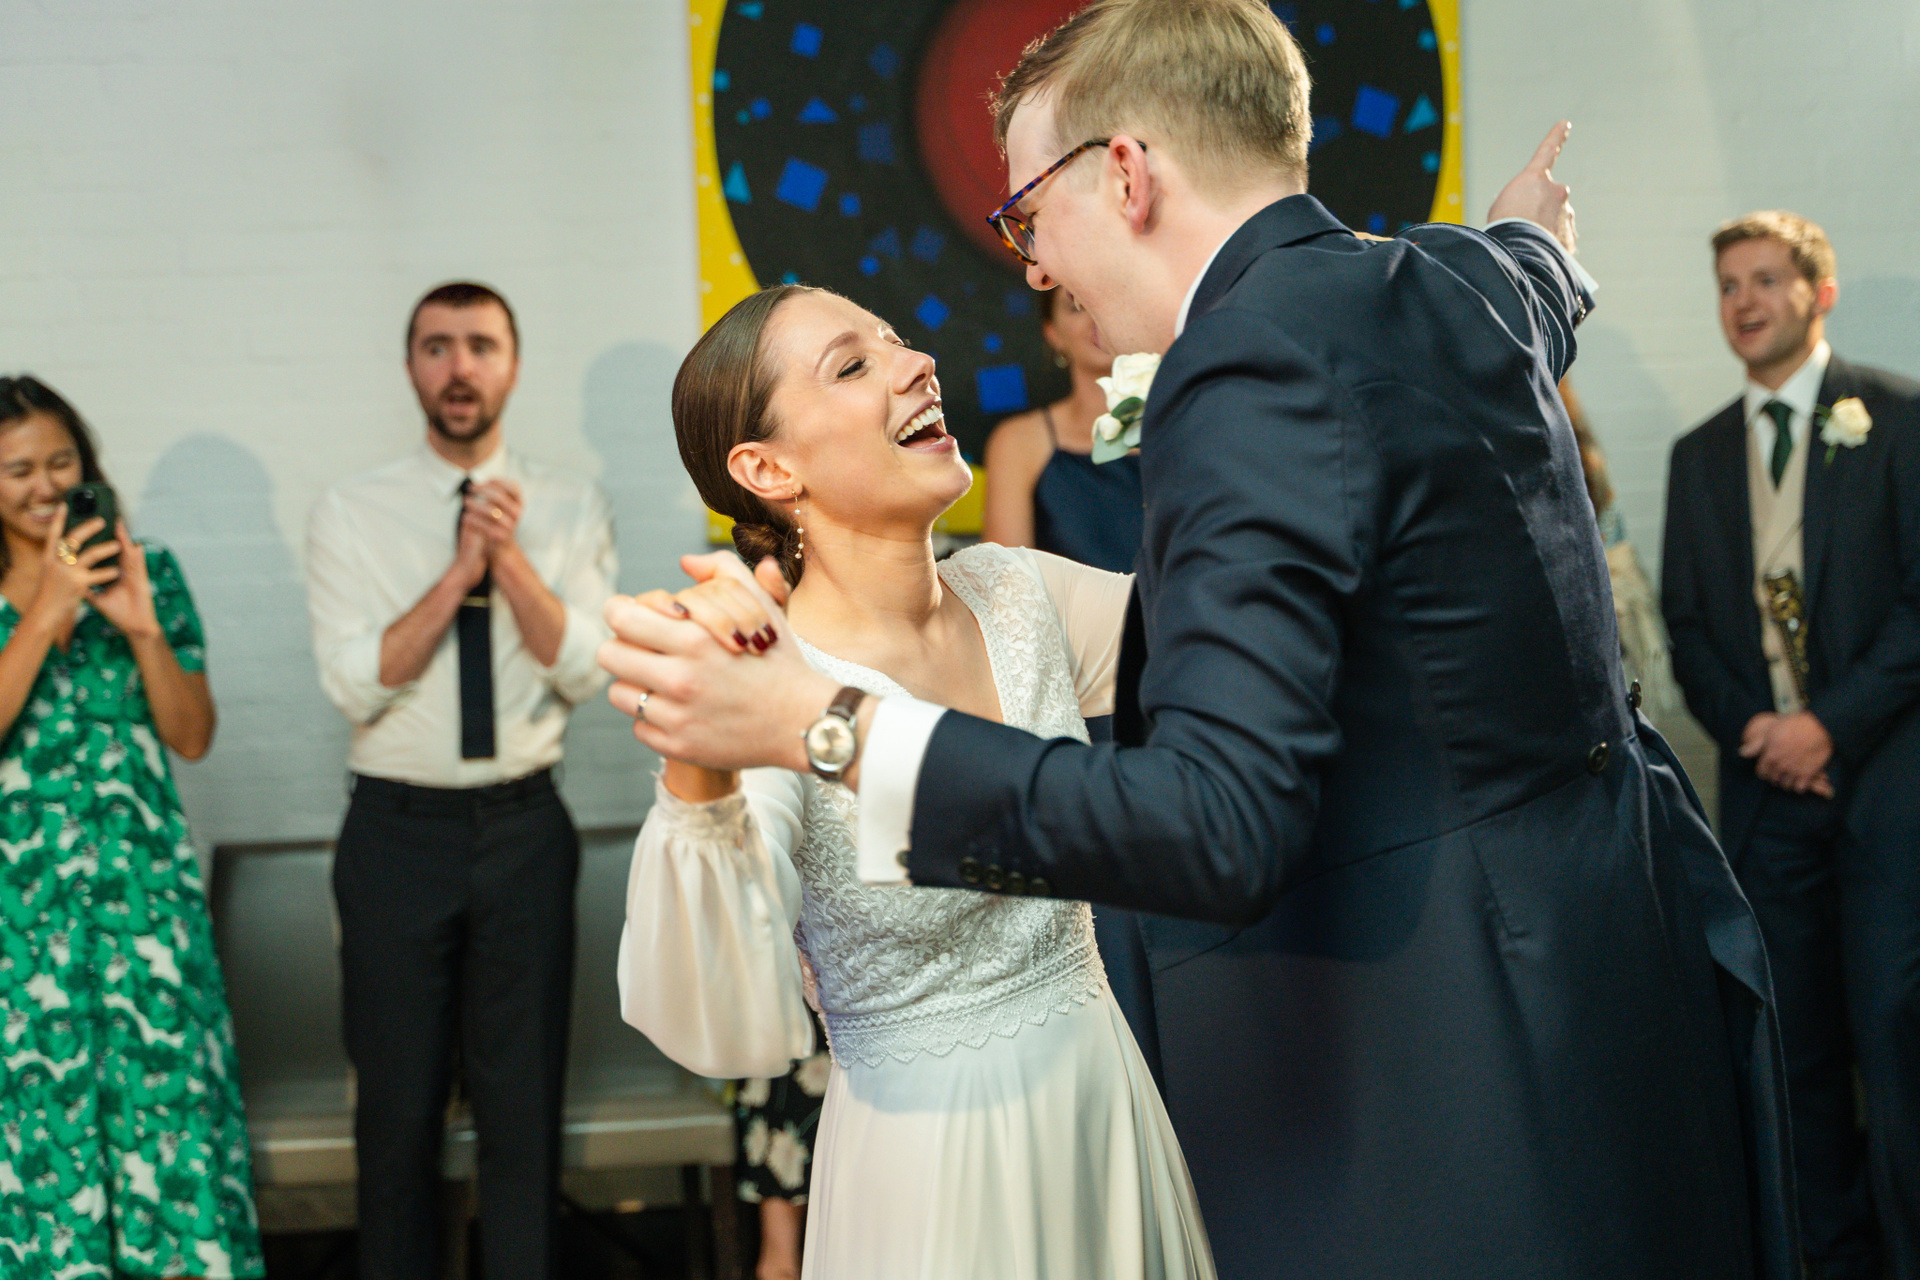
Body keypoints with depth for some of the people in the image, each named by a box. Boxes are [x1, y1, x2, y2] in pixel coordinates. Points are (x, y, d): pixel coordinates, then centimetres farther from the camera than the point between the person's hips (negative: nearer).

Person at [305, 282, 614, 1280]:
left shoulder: (569, 511, 2)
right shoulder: (351, 515, -2)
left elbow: (586, 671, -9)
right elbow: (354, 685, -12)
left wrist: (511, 557, -20)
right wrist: (457, 575, -19)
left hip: (524, 825, 1)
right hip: (398, 828, -1)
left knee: (524, 1087, 10)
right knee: (398, 1093, 9)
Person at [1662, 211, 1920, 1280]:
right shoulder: (1700, 455, 15)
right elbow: (1686, 623, 13)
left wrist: (1831, 723, -13)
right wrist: (1747, 727, -4)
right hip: (1767, 783, 4)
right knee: (1798, 1044, 6)